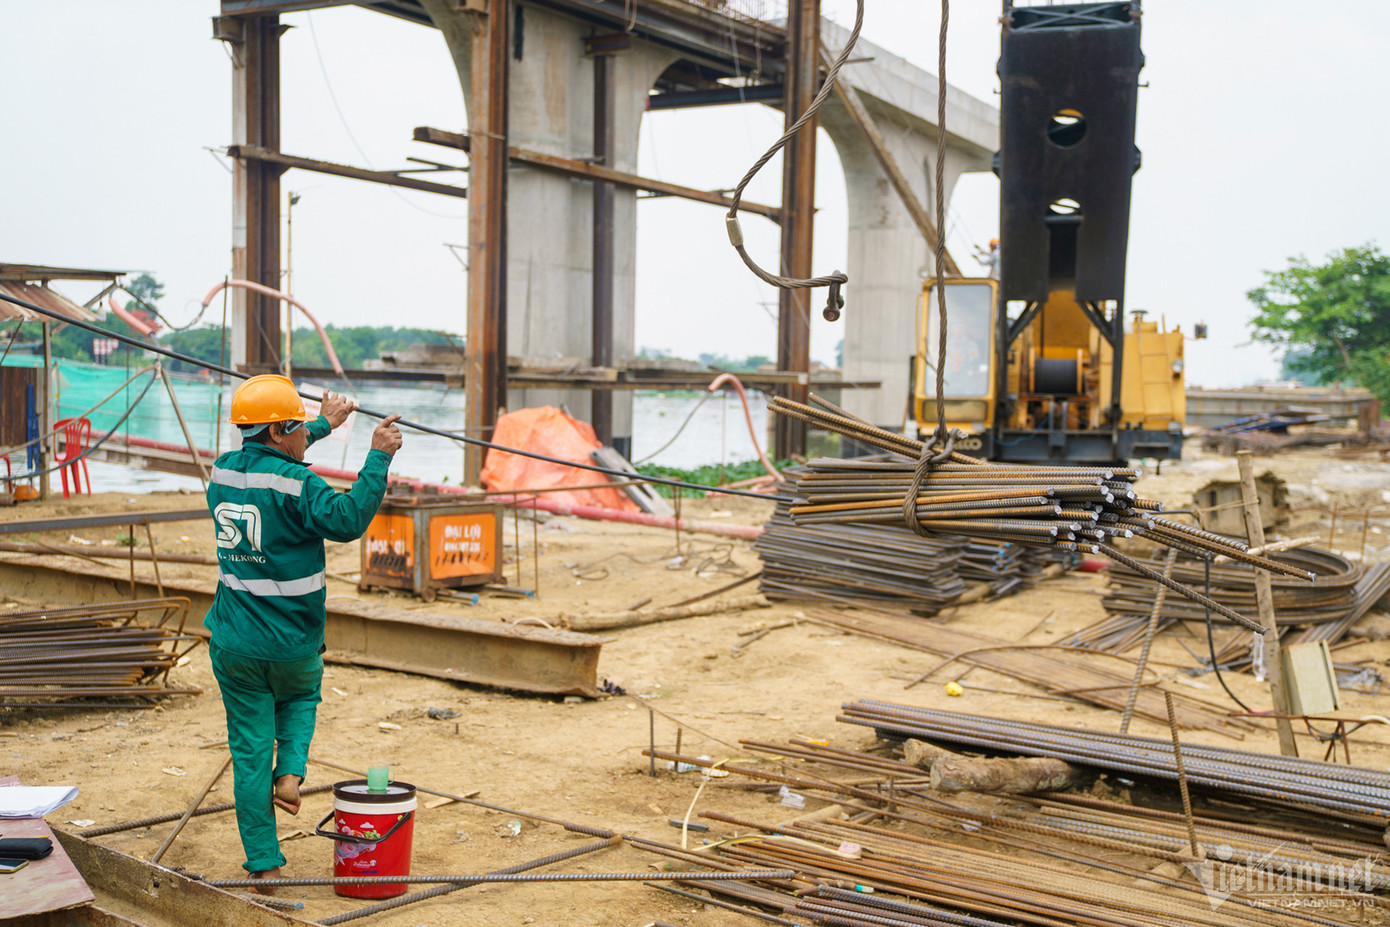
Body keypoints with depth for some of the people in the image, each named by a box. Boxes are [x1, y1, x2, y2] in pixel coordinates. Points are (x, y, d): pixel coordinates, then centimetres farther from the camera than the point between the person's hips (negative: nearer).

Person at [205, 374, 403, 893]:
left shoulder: (224, 470, 5)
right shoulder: (294, 483, -17)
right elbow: (347, 520, -26)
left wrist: (324, 426, 35)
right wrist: (378, 457, -23)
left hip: (234, 643, 4)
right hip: (293, 645, -4)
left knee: (250, 749, 8)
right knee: (300, 699, 30)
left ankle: (264, 865, 12)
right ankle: (291, 771, 5)